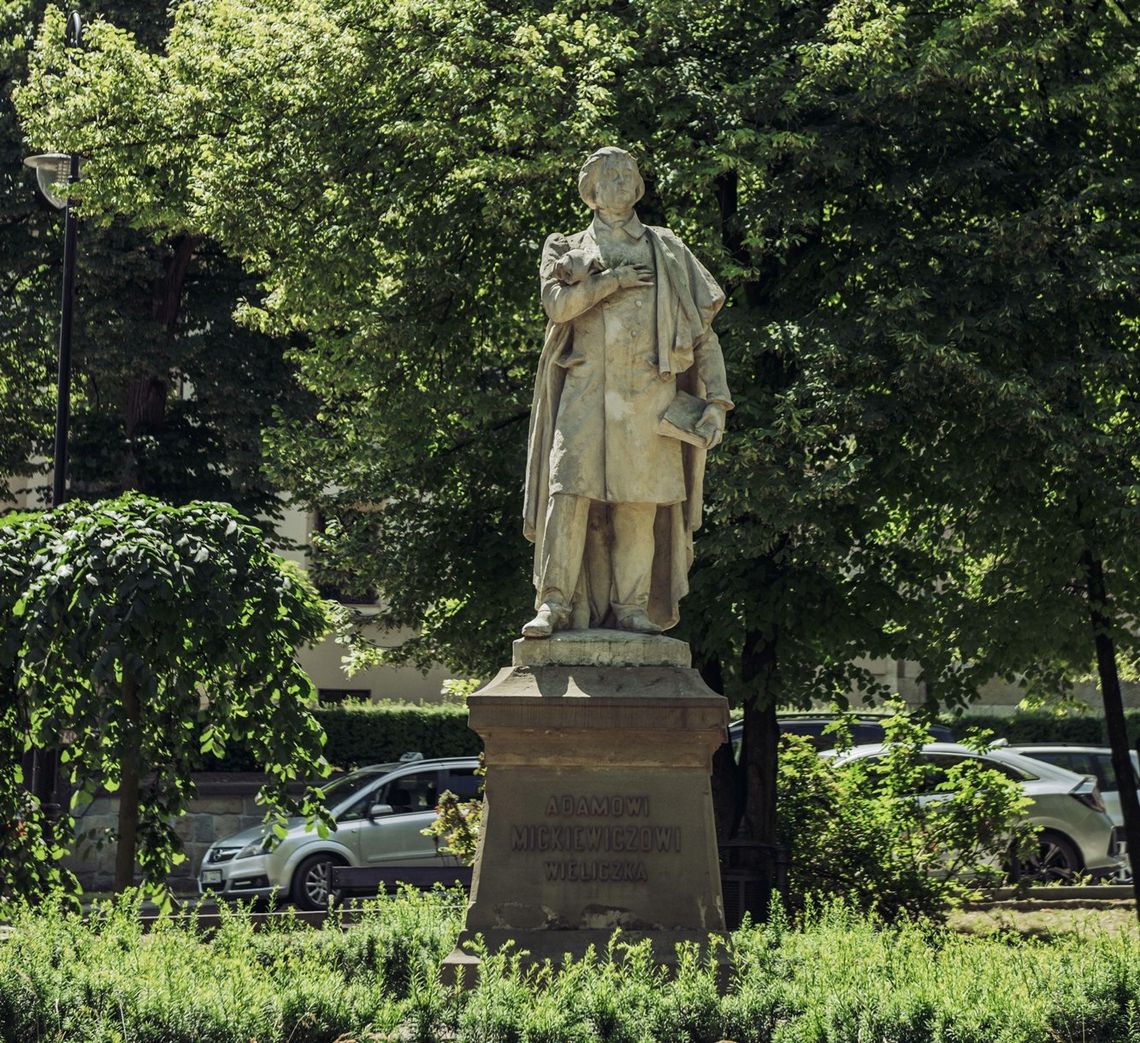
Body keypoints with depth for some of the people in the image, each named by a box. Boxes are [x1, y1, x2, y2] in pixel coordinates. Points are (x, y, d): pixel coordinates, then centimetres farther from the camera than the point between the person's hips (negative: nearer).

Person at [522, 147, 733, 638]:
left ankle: (632, 606, -1)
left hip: (648, 391, 0)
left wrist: (717, 399, 3)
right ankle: (556, 603, -13)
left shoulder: (666, 250, 19)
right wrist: (615, 279, -4)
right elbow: (556, 303, -2)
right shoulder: (569, 250, 19)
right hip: (586, 388, 0)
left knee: (640, 501, -5)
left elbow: (703, 330, 12)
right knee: (569, 490, -12)